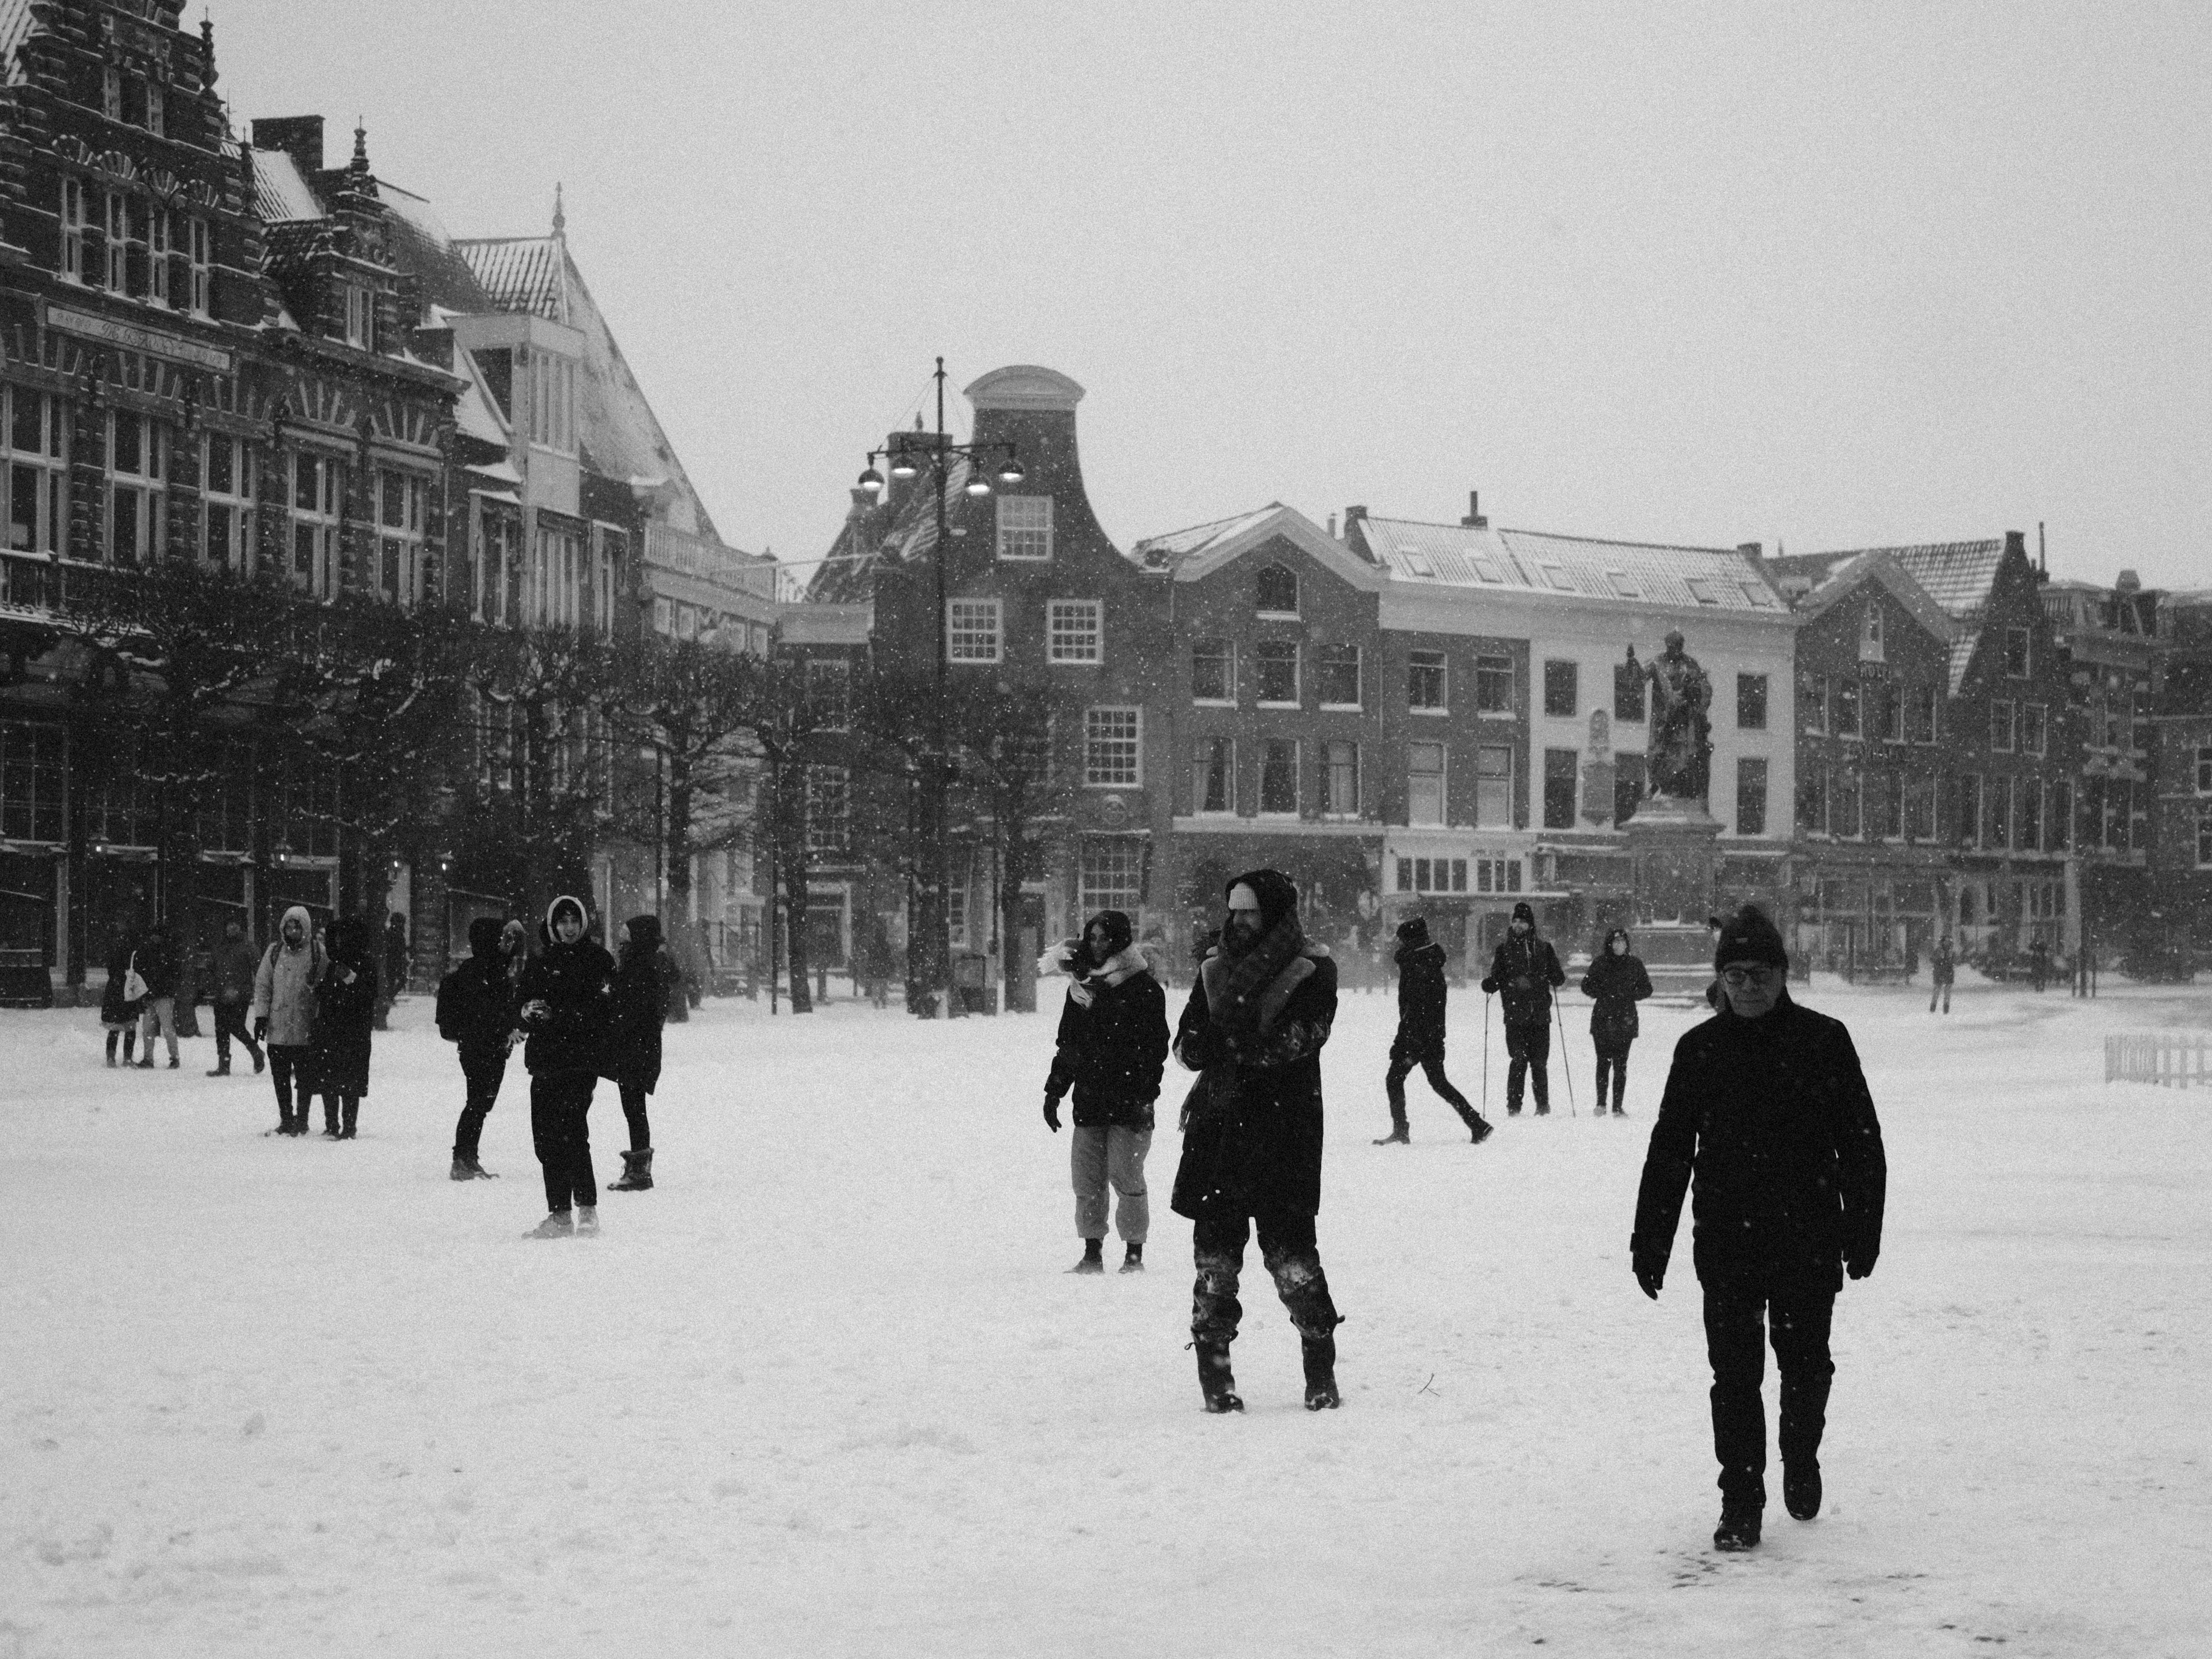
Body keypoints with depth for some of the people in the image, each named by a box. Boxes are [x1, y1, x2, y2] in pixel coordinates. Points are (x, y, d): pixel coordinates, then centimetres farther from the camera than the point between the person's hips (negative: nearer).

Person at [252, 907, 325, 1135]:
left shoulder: (317, 952, -1)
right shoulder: (275, 952, 7)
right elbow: (262, 985, 10)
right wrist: (261, 1016, 2)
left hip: (306, 1029, -3)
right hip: (277, 1028, 3)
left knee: (305, 1077, 1)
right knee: (280, 1077, 8)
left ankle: (301, 1120, 11)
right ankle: (286, 1119, 18)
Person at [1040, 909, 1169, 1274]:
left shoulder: (1143, 987, -4)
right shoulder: (1081, 985, 14)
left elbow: (1155, 1047, -8)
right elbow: (1066, 1044, 21)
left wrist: (1145, 1093, -16)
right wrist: (1054, 1089, 16)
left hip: (1128, 1102, -5)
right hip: (1089, 1100, 5)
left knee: (1126, 1177, -6)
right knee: (1086, 1179, 3)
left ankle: (1134, 1255, 2)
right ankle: (1092, 1254, 10)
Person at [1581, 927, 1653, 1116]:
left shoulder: (1635, 963, 6)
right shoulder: (1601, 962, 3)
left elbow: (1646, 989, 10)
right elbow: (1587, 986, 8)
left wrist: (1628, 996, -5)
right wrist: (1604, 995, -6)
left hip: (1625, 1020, 1)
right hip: (1603, 1019, -1)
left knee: (1620, 1065, -2)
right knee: (1604, 1062, -6)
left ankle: (1617, 1107, 1)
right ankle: (1601, 1104, -1)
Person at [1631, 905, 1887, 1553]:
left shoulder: (1823, 1041, -1)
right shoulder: (1701, 1049, 3)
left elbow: (1861, 1143, 3)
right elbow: (1669, 1149, 6)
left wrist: (1863, 1230, -1)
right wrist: (1649, 1241, 3)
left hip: (1809, 1238, -1)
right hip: (1727, 1241, 1)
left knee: (1806, 1363, 9)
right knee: (1734, 1373, -1)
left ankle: (1801, 1460, 37)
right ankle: (1741, 1503, 7)